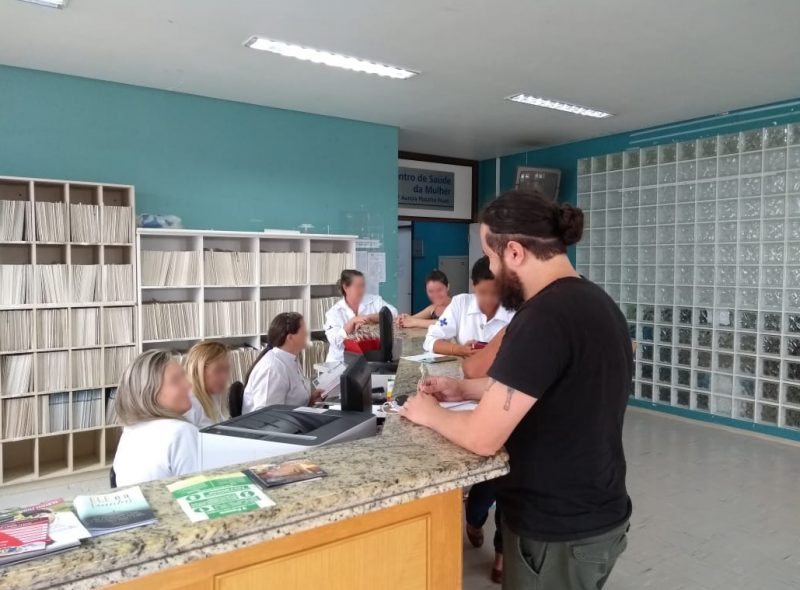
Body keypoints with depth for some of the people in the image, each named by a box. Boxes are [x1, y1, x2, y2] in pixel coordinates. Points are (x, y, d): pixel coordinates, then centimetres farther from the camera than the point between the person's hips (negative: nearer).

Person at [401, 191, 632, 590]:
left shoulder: (544, 316, -27)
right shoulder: (594, 301, 3)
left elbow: (483, 437, -26)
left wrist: (429, 413, -7)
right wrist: (463, 389, 10)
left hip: (558, 531, -8)